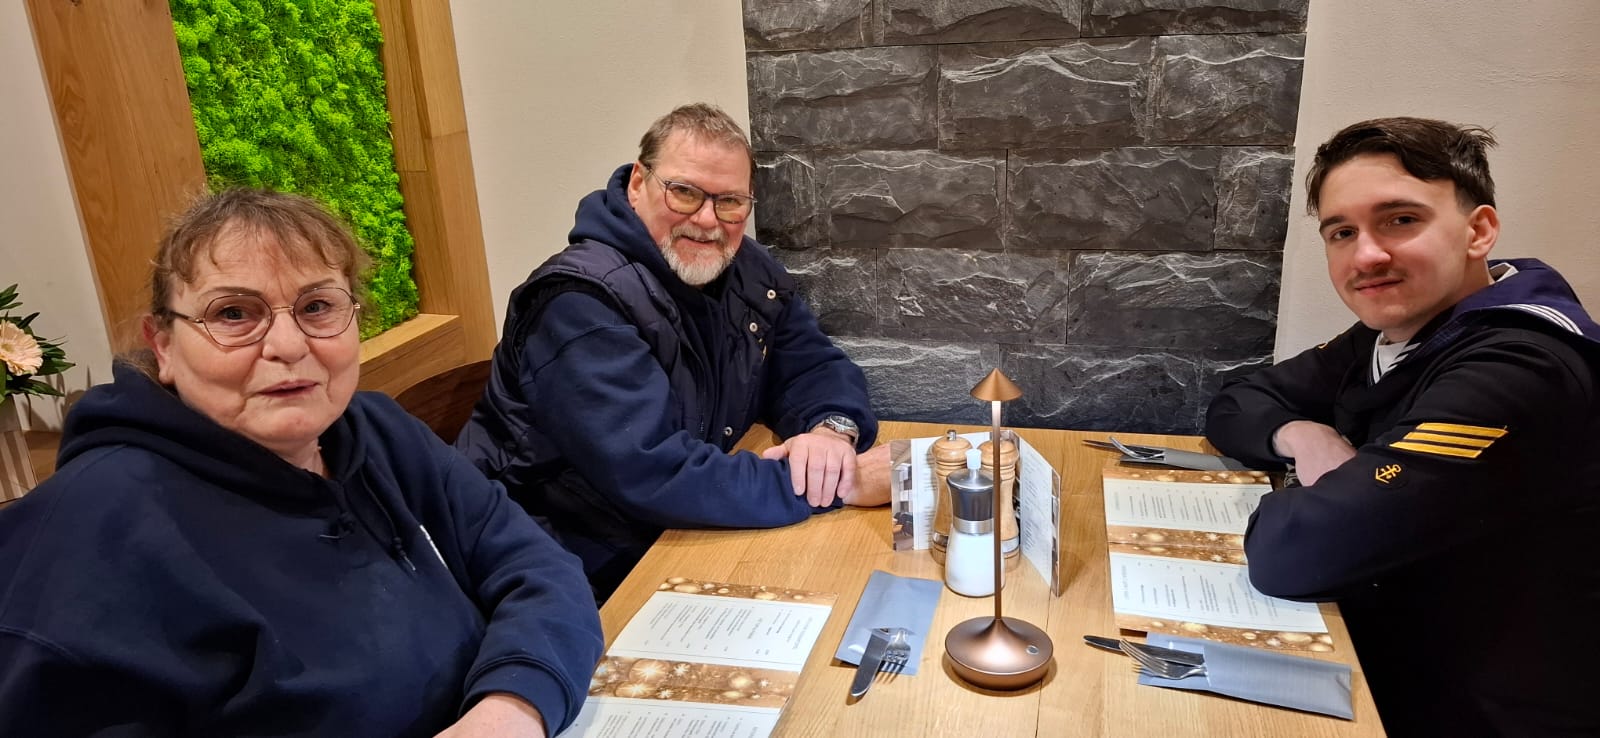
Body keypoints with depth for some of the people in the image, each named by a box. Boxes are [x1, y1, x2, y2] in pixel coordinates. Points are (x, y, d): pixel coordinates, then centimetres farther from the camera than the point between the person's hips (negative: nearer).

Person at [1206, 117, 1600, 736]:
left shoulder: (1520, 374, -27)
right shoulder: (1390, 333, 0)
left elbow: (1291, 554, -31)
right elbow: (1235, 405, 7)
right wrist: (1297, 434, -13)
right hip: (1384, 671, 7)